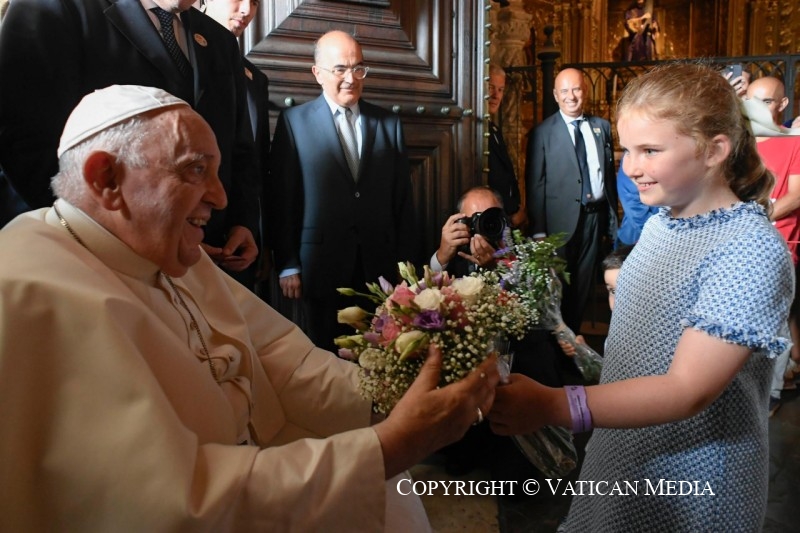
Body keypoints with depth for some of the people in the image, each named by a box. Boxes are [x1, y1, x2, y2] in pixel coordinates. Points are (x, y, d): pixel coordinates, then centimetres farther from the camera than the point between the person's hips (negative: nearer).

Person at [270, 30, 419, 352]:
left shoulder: (389, 123, 9)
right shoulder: (294, 122, 0)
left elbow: (403, 199, 8)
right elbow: (282, 200, -2)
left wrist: (407, 263, 6)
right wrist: (287, 265, -5)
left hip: (381, 267, 3)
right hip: (322, 267, -2)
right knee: (328, 355, 9)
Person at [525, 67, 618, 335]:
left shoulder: (602, 126, 8)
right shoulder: (543, 132, -5)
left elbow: (610, 174, 10)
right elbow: (535, 184, -7)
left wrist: (613, 218, 7)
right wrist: (538, 230, -10)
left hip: (596, 215, 4)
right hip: (562, 219, -4)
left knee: (583, 282, 14)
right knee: (559, 285, 9)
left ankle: (574, 333, 29)